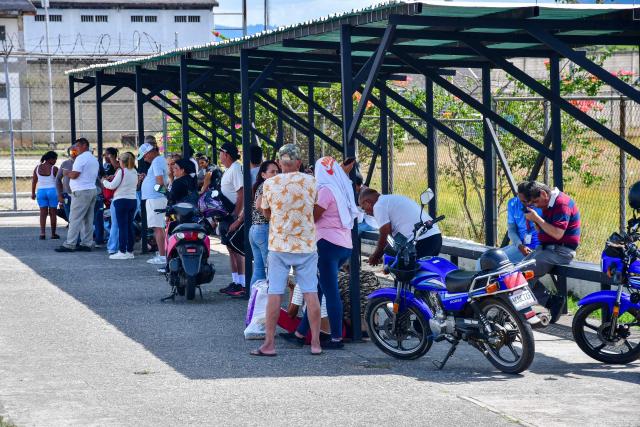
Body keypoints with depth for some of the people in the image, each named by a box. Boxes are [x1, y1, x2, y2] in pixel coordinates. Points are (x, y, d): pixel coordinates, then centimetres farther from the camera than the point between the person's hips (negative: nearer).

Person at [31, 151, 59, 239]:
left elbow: (34, 181, 6)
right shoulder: (54, 169, -9)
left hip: (41, 192, 3)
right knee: (53, 213, 6)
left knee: (43, 213, 3)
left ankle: (42, 233, -9)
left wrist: (33, 193, 13)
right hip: (52, 191, -3)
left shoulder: (38, 167, 3)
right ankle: (53, 234, 11)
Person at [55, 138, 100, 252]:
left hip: (81, 192, -9)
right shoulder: (94, 159, 18)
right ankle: (87, 243, 8)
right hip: (92, 190, 9)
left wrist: (66, 173, 1)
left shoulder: (81, 158, -11)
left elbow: (74, 175, -19)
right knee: (88, 219, 8)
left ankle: (69, 245, -10)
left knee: (75, 219, -8)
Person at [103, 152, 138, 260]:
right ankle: (130, 251, 11)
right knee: (130, 226, 10)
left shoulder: (121, 171, -10)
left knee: (122, 226, -6)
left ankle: (122, 251, -7)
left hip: (122, 200, -7)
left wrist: (104, 181, 9)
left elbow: (112, 185, -10)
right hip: (133, 200, 7)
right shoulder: (135, 172, 10)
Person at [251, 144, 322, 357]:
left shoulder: (270, 184, -4)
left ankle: (269, 343, 2)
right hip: (306, 245, 1)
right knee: (310, 293, 4)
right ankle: (316, 343, 6)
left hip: (279, 245, -1)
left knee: (275, 293, 1)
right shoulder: (310, 182, -3)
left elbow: (266, 213, 8)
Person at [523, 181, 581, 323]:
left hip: (561, 251, -10)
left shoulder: (562, 204, -16)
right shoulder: (548, 204, 14)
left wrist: (537, 218, -19)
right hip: (548, 247, 10)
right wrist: (533, 219, -1)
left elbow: (557, 234, -25)